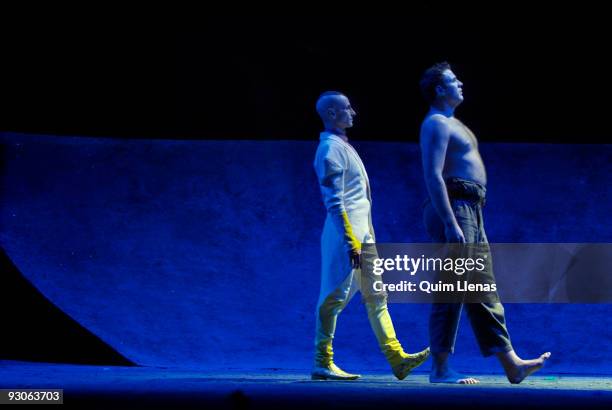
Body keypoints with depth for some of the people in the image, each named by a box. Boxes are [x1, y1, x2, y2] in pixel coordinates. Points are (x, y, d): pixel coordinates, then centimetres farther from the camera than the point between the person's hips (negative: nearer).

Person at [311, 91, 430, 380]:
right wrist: (350, 243, -21)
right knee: (335, 297, -5)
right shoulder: (330, 148, -11)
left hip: (362, 233, 10)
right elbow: (334, 202, -17)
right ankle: (322, 364, 1)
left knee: (376, 297, 9)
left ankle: (397, 359, 11)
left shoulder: (343, 145, 19)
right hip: (346, 232, -10)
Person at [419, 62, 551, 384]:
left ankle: (511, 364, 11)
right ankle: (439, 369, -3)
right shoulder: (436, 124, -8)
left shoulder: (450, 124, 24)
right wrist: (450, 224, -26)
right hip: (452, 209, -10)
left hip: (470, 213, 10)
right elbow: (433, 176, -19)